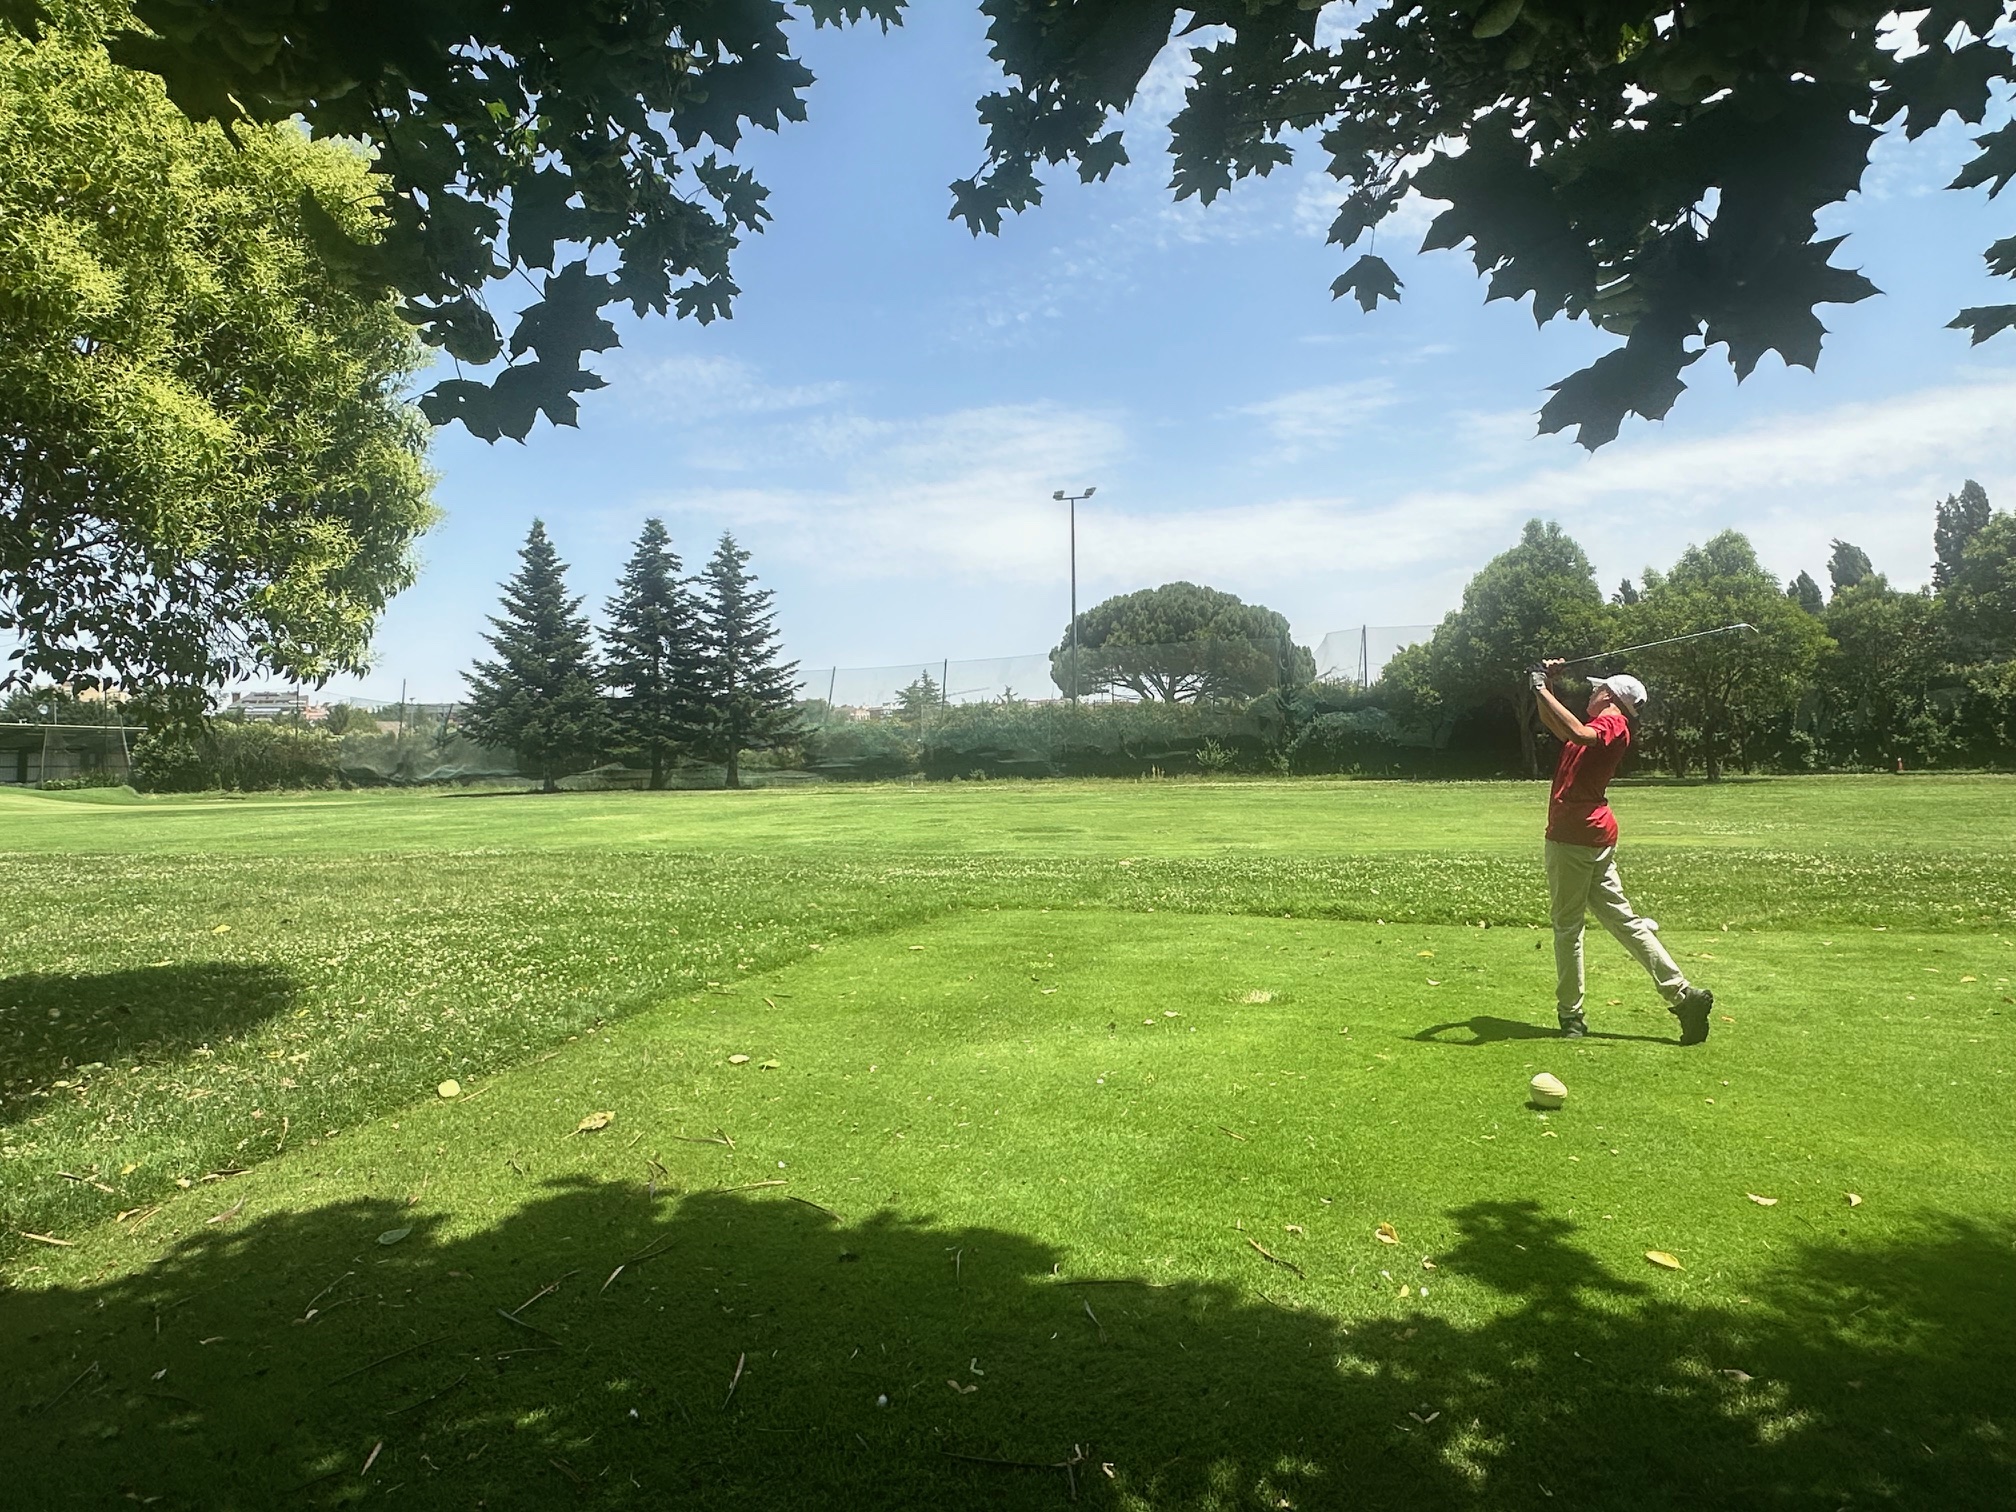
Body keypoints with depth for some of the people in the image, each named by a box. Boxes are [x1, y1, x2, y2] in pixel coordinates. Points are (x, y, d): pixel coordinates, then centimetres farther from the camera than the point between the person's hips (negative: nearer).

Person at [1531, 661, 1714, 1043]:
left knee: (1566, 923, -1)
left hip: (1575, 836, -9)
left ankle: (1570, 1014, 6)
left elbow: (1578, 734, -32)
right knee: (1621, 918, 10)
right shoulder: (1601, 726, 19)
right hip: (1595, 837, 9)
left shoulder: (1613, 723, -8)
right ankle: (1683, 994, 9)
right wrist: (1545, 687, 16)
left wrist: (1543, 691, -25)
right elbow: (1553, 723, 31)